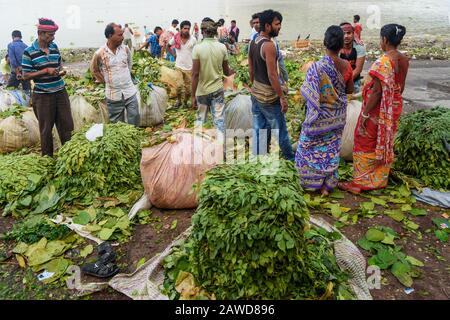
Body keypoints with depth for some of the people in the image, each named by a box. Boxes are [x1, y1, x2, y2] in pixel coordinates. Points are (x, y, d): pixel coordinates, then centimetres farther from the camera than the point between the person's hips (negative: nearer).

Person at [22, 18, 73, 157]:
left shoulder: (54, 47, 5)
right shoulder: (29, 52, -9)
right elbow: (25, 76, -8)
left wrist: (61, 71, -3)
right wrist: (45, 71, -17)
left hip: (61, 92, 4)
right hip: (43, 96, -4)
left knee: (67, 125, 8)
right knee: (46, 129, 7)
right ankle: (48, 157, 22)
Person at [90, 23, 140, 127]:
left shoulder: (125, 49, -1)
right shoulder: (100, 53, -10)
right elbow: (94, 70, 7)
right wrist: (105, 81, 5)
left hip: (130, 93, 2)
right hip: (113, 96, -2)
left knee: (134, 124, 6)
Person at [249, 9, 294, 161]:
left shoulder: (253, 42, 6)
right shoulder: (269, 45, -21)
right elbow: (272, 75, -23)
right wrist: (282, 97, -18)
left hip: (256, 94, 8)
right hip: (269, 97, -8)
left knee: (259, 130, 14)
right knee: (280, 129, 10)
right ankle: (290, 156, 28)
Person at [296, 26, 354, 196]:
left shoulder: (316, 67, -23)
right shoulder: (346, 65, -9)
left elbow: (307, 93, -18)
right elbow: (350, 90, 3)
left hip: (319, 116, -4)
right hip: (337, 116, 4)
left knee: (312, 148, 15)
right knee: (332, 148, 17)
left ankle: (312, 182, 26)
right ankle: (327, 185, 26)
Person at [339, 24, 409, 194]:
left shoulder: (383, 62, -24)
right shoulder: (404, 60, 1)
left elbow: (377, 91, -25)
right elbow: (401, 86, 10)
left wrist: (365, 113, -18)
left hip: (379, 110, -8)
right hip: (395, 108, 8)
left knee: (366, 144, 5)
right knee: (385, 144, 19)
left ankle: (360, 182, 13)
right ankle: (380, 179, 33)